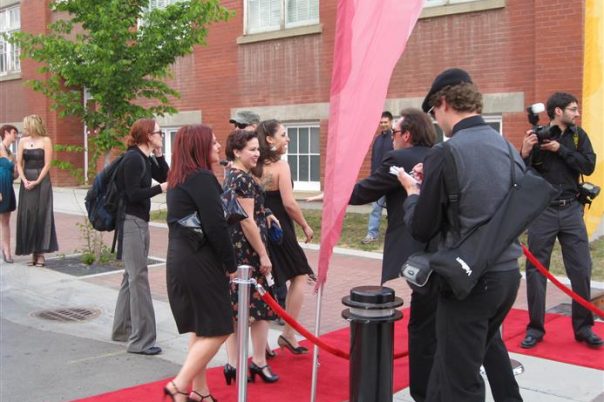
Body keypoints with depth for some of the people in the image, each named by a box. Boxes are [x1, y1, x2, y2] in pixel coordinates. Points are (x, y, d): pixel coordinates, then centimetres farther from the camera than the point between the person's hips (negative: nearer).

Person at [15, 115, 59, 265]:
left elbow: (47, 165, -6)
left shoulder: (46, 140, -2)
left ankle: (40, 253, 0)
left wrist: (36, 182, -13)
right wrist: (25, 180, -9)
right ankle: (32, 252, 7)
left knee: (41, 215, -5)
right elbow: (19, 164, 6)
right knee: (26, 216, 1)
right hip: (26, 182, 4)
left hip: (42, 181, -4)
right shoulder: (23, 141, 10)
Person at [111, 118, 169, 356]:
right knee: (138, 277, -8)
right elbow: (133, 194, -21)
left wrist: (158, 154, 4)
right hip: (131, 222, -10)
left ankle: (122, 329, 29)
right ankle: (140, 340, -4)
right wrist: (161, 188, -16)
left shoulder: (145, 158, 11)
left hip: (139, 221, 10)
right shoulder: (133, 158, -16)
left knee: (132, 276, 17)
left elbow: (165, 177, 13)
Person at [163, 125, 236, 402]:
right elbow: (216, 227, -18)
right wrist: (231, 265, -8)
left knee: (201, 328, 17)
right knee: (217, 329, -2)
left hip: (180, 259, 10)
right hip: (198, 263, -10)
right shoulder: (202, 177, -15)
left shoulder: (179, 178, 14)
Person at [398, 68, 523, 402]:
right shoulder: (509, 147, 5)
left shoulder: (444, 154, -16)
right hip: (508, 273, 7)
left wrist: (412, 190, 8)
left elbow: (421, 230, -12)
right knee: (486, 344, 31)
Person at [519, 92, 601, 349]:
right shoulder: (537, 136, -5)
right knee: (536, 270, 3)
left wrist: (560, 149, -12)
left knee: (581, 269, 4)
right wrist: (525, 153, -25)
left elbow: (589, 166, -6)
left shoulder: (578, 135, 6)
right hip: (542, 211, -3)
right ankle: (535, 328, 14)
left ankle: (583, 327, 18)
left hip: (571, 210, 3)